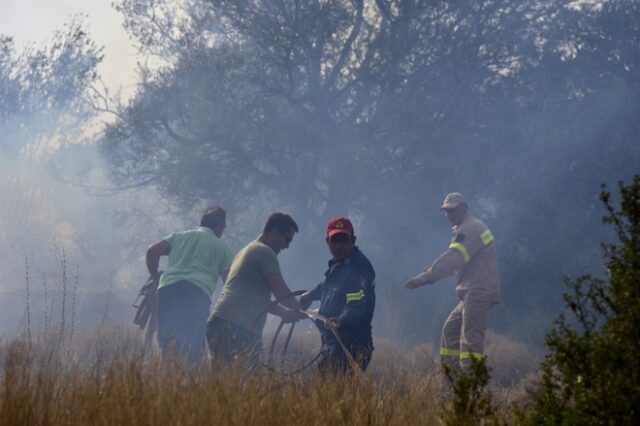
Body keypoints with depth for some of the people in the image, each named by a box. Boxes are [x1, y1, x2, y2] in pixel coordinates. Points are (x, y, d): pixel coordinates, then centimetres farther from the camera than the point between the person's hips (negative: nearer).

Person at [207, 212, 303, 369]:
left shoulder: (247, 251, 27)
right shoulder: (265, 252, -3)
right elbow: (282, 293, -7)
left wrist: (284, 312, 22)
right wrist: (299, 311, 11)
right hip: (235, 327, -10)